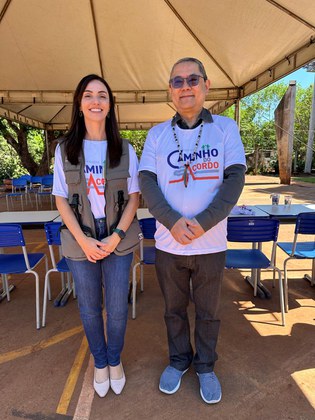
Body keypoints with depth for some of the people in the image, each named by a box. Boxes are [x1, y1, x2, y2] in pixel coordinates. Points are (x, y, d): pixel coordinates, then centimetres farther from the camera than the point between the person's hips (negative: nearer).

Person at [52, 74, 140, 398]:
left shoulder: (124, 149, 0)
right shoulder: (65, 149, 0)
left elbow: (134, 197, -2)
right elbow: (61, 199, -1)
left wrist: (116, 237, -12)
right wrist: (83, 240, -11)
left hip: (118, 240, 0)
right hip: (80, 242, 1)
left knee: (117, 307, 10)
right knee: (89, 307, 14)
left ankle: (115, 360, 39)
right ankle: (100, 362, 41)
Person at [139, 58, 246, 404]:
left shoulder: (226, 128, 0)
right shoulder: (157, 134, 2)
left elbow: (235, 179, -8)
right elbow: (147, 183, -5)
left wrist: (203, 223, -19)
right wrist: (173, 222, -19)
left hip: (211, 244, 0)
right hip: (168, 244, 1)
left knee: (207, 312, 18)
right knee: (174, 309, 19)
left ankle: (205, 366, 43)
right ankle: (178, 360, 45)